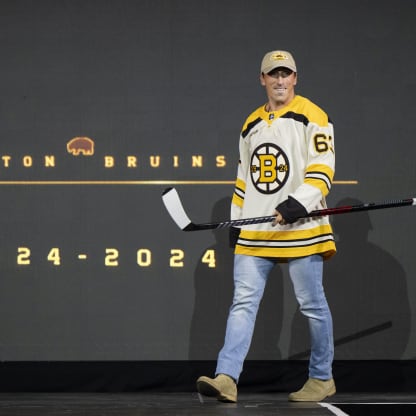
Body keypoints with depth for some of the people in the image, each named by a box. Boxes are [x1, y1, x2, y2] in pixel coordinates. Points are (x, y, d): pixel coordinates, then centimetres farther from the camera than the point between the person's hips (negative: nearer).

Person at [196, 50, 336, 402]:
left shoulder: (312, 117, -2)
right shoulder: (251, 124, 18)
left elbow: (322, 169, -10)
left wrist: (299, 203, -23)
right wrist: (236, 221, 18)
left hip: (300, 228, -5)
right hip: (255, 232, 5)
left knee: (312, 304, 3)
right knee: (243, 301, -5)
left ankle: (322, 378, 18)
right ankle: (227, 379, -12)